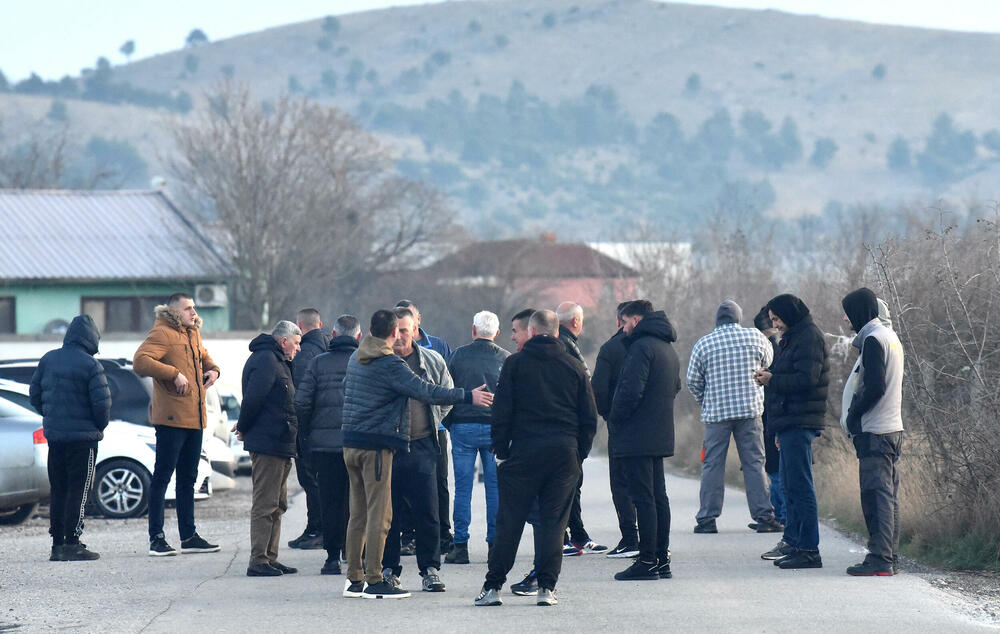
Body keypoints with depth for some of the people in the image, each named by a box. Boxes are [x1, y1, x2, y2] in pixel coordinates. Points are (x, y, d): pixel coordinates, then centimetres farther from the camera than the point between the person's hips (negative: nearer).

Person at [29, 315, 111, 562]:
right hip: (83, 437, -6)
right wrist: (100, 425, 3)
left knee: (58, 490, 13)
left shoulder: (48, 359, 5)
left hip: (54, 435, 6)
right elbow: (102, 402, -15)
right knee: (78, 491, -2)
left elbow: (34, 393, 10)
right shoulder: (90, 365, -13)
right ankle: (72, 544, -6)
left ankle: (57, 543, 13)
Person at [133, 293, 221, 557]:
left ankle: (188, 537, 21)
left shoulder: (193, 335, 19)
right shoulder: (162, 334, -9)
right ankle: (156, 539, -4)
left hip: (194, 418, 9)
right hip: (171, 417, -9)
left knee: (188, 479, 14)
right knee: (162, 476, -5)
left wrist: (213, 369, 13)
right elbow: (140, 362, -21)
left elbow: (204, 357, 36)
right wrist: (174, 374, -23)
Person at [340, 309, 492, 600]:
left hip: (351, 442, 8)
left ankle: (354, 578, 14)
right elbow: (425, 391, -17)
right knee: (379, 514, -5)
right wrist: (468, 396, -10)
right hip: (377, 445, -8)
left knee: (358, 512, 13)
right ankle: (374, 581, -7)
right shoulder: (390, 365, -14)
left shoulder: (356, 358, 11)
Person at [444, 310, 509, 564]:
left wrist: (449, 424, 12)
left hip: (464, 427, -1)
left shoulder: (459, 355, -1)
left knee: (463, 487, 2)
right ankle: (495, 542, 5)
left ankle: (460, 545, -1)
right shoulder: (506, 358, 1)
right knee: (495, 487, 5)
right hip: (496, 428, 1)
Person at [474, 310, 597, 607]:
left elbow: (501, 412, -3)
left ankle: (493, 586, 5)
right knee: (554, 521, 5)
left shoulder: (515, 363, 1)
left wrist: (501, 450, 3)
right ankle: (546, 587, 0)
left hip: (525, 450, -2)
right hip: (565, 452, 2)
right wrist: (579, 454, 14)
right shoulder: (574, 366, 8)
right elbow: (590, 418, 8)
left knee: (509, 521, 2)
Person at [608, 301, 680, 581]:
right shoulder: (668, 349, 17)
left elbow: (631, 390, -21)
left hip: (638, 437, -10)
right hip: (661, 436, 10)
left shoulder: (641, 346, -14)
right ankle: (662, 560, 14)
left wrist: (614, 421, -9)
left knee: (643, 498, -8)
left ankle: (647, 562, -9)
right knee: (658, 496, 12)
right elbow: (675, 388, 24)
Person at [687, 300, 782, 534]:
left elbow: (693, 381, 5)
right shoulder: (754, 337, 0)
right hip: (750, 410, 0)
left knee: (712, 465, 4)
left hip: (716, 412, 0)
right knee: (754, 464, 3)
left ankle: (707, 519, 3)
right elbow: (768, 361, 18)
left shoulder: (703, 344, 1)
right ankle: (764, 517, 1)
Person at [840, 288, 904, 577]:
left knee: (876, 496, -9)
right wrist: (856, 416, 15)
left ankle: (879, 560, -10)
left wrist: (853, 417, -10)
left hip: (874, 432, -10)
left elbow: (875, 387, -21)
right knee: (888, 496, 10)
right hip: (892, 428, 10)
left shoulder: (873, 340, -12)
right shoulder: (890, 336, 18)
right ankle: (890, 558, 13)